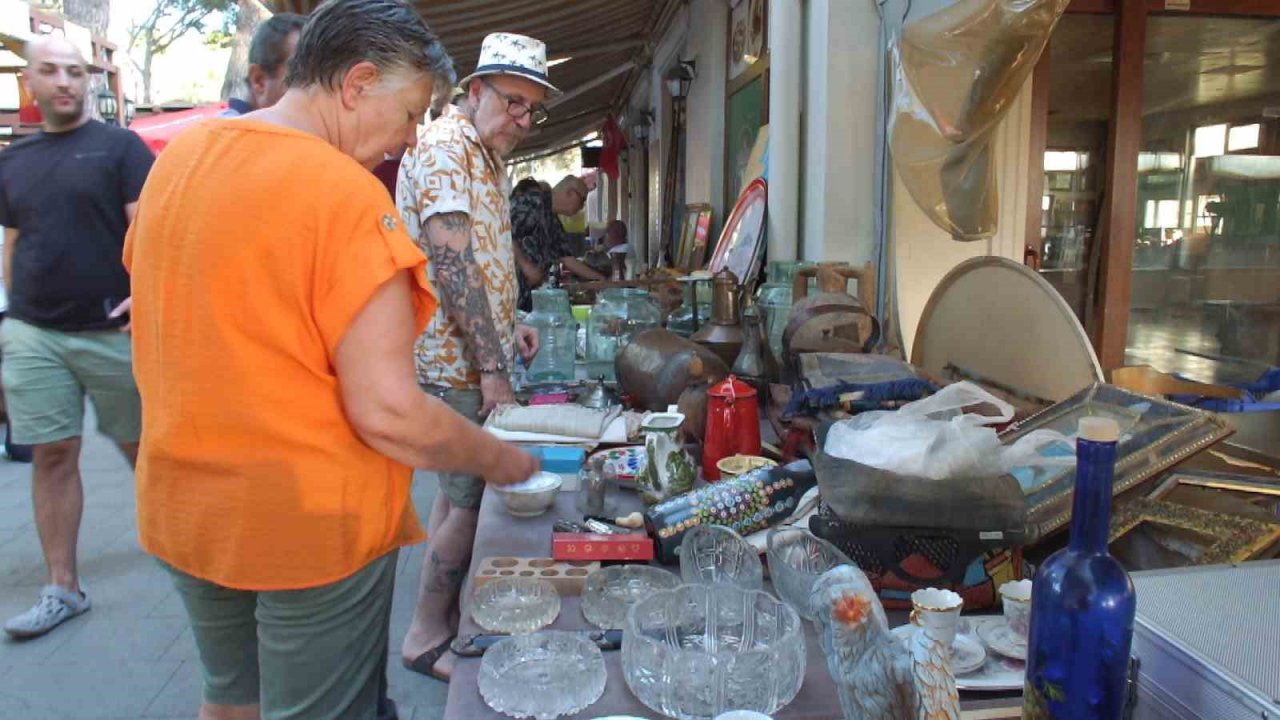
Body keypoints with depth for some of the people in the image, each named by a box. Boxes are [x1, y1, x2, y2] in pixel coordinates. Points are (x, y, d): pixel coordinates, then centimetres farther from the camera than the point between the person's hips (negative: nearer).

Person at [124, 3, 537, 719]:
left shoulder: (177, 158, 2)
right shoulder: (348, 193, -22)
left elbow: (167, 325, 12)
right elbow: (389, 414, -25)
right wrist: (500, 461, -9)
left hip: (185, 511, 7)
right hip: (311, 526, -7)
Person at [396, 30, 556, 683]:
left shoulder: (487, 158, 16)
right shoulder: (445, 147, -15)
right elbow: (453, 266, -23)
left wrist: (508, 327, 12)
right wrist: (492, 367, -23)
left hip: (474, 358, 10)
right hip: (455, 361, -10)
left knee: (461, 490, 17)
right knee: (472, 497, -3)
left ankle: (447, 615, 32)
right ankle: (427, 639, 14)